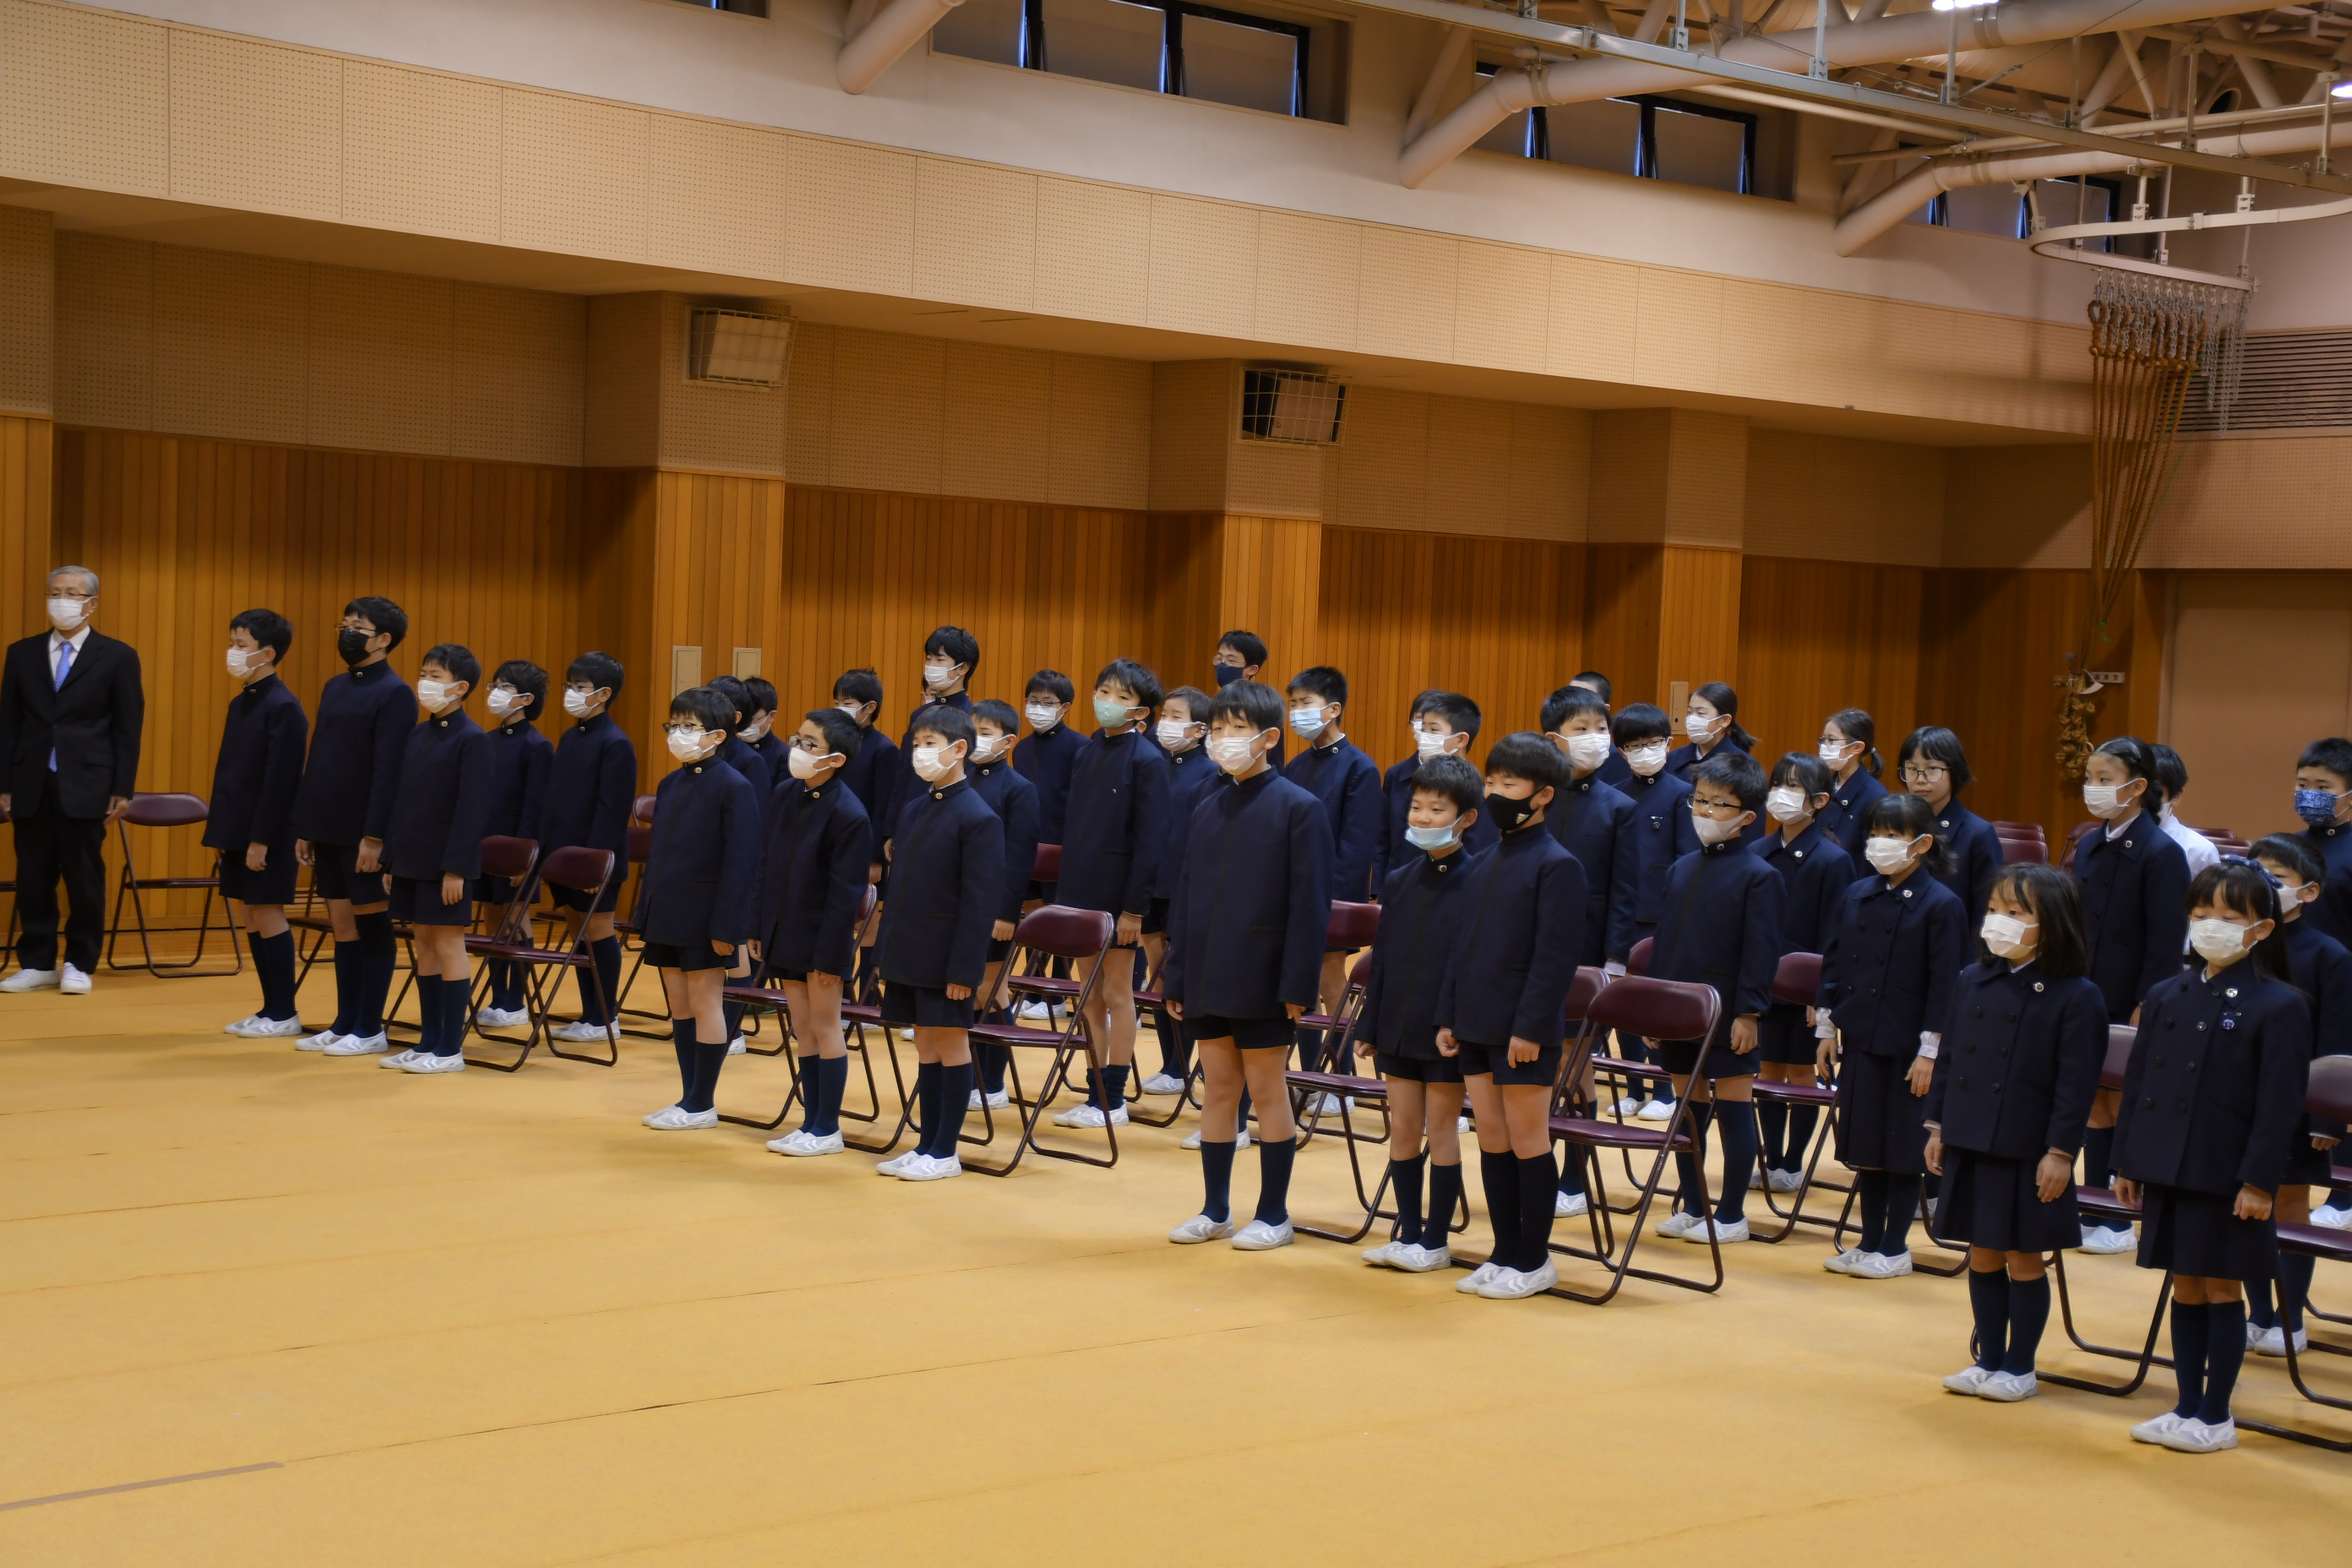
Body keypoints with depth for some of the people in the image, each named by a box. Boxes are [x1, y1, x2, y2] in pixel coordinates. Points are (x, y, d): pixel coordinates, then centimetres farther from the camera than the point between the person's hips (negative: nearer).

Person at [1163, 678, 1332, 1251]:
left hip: (1262, 978, -6)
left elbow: (1310, 903, -11)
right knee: (1217, 1088, 11)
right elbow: (1185, 897, 13)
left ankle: (1273, 1214, 12)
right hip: (1207, 977, 6)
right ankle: (1215, 1210, 20)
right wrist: (1176, 977, 8)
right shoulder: (1208, 810, 11)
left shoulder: (1299, 809, -7)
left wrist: (1299, 984, -15)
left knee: (1267, 1089, 3)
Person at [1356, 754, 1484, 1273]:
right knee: (1403, 1129, 9)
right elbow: (1382, 959, 11)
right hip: (1398, 1026, 5)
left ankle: (1435, 1241, 12)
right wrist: (1368, 1027, 9)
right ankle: (1407, 1234, 19)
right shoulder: (1399, 881, 8)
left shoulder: (1476, 882, -9)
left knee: (1441, 1130, 3)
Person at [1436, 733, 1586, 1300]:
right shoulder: (1482, 865, 13)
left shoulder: (1556, 865, -10)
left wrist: (1531, 1027, -19)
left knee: (1527, 1141, 0)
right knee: (1492, 1139, 11)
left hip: (1524, 1032, -7)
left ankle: (1533, 1261, 9)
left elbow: (1557, 955, -15)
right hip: (1477, 1027, 7)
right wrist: (1448, 1016, 9)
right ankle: (1504, 1253, 19)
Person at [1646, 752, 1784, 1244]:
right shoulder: (1682, 868, 10)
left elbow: (1761, 951, -11)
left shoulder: (1758, 876, -8)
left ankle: (1731, 1215, 10)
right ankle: (1692, 1207, 22)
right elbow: (1663, 940, 13)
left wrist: (1749, 1013, -16)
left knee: (1733, 1108, 2)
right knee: (1688, 1107, 12)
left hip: (1728, 1015, -6)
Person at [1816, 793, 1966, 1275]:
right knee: (1865, 1144, 11)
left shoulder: (1941, 905, -9)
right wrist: (1827, 1027, 9)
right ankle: (1869, 1241, 21)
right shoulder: (1857, 896, 6)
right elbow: (1834, 962, 12)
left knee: (1903, 1148, 3)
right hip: (1861, 1037, 5)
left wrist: (1929, 1051, -13)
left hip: (1908, 1047, -5)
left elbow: (1944, 983, -10)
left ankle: (1894, 1249, 13)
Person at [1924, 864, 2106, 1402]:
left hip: (2028, 1153, -5)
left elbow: (2076, 1082, -12)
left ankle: (2019, 1367, 18)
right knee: (1982, 1256, 13)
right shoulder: (1972, 983, 6)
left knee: (2023, 1259, 6)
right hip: (1969, 1147, 5)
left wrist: (2061, 1152, -15)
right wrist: (1937, 1125, 9)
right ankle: (1989, 1359, 23)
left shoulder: (2075, 998, -11)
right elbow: (1948, 1057, 12)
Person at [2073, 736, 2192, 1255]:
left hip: (2133, 1009, -6)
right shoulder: (2089, 848, 9)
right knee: (2095, 1105, 11)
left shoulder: (2161, 853, -12)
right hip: (2088, 1003, 6)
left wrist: (2145, 1011, -17)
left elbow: (2166, 943, -14)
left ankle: (2119, 1221, 11)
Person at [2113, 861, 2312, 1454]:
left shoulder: (2278, 1007, -8)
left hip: (2228, 1177, -5)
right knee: (2185, 1289, 12)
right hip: (2166, 1169, 5)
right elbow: (2137, 1082, 11)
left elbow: (2280, 1105, -11)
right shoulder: (2166, 998, 8)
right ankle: (2187, 1408, 21)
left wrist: (2259, 1181, -15)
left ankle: (2217, 1417, 12)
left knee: (2221, 1289, 3)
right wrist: (2127, 1161, 8)